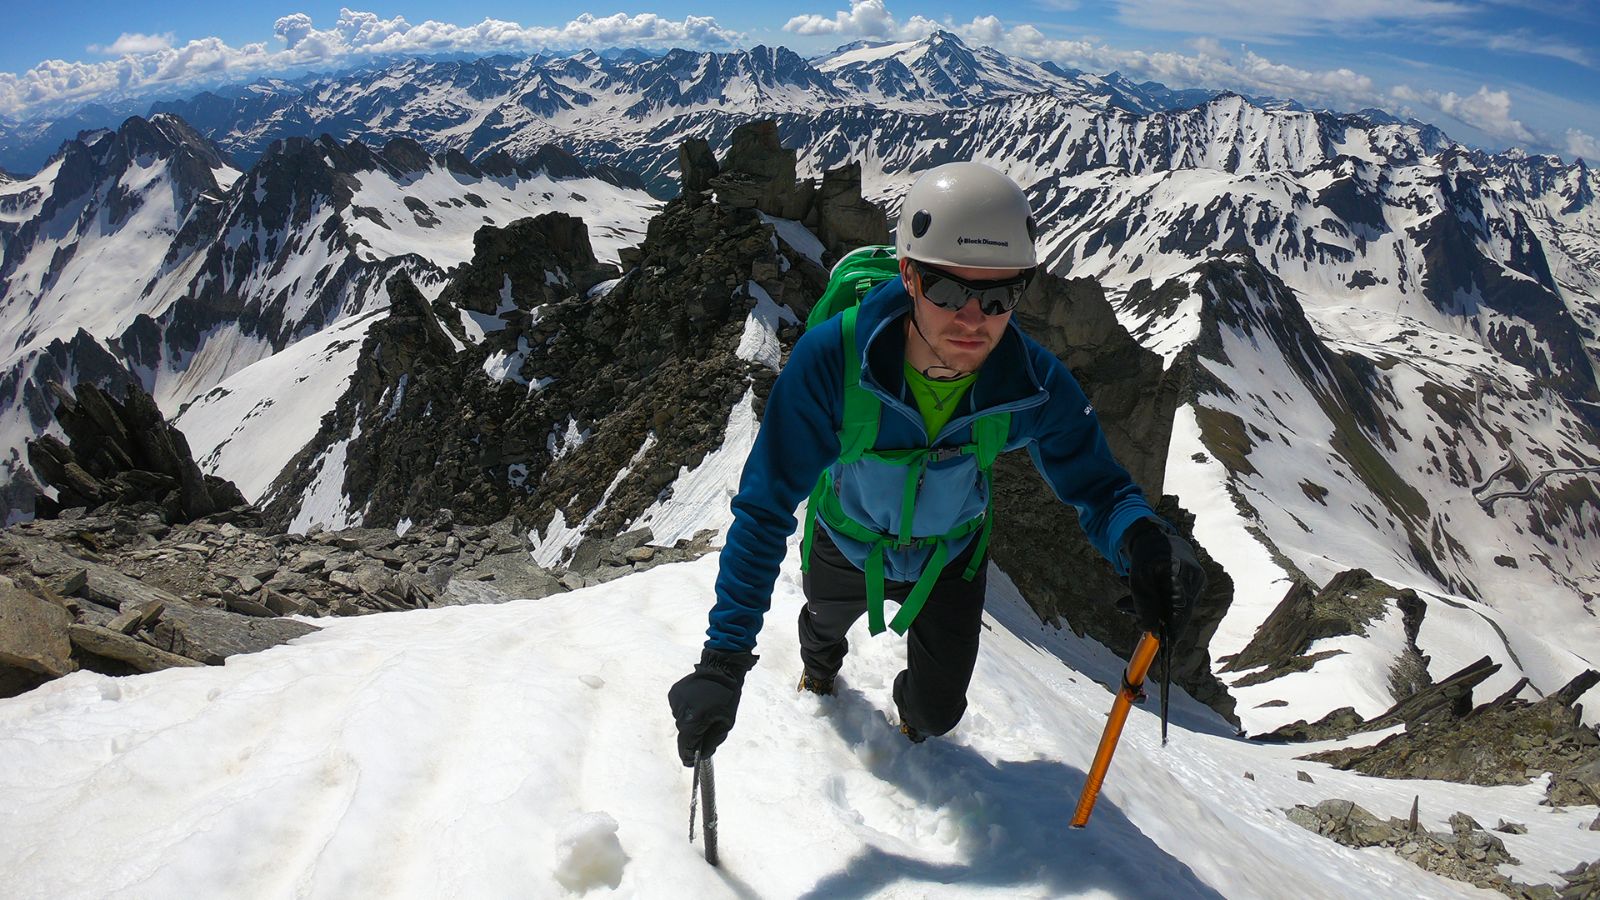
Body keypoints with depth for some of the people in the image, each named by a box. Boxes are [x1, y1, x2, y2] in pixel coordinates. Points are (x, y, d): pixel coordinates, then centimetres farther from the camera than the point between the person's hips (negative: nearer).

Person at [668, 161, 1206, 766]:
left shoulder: (1036, 384, -33)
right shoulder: (831, 357, -41)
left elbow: (1096, 486, -19)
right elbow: (766, 509, -35)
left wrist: (1140, 537, -46)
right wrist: (724, 658, -41)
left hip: (949, 557, 1)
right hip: (844, 544, 0)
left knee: (938, 712, 14)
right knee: (825, 622, 33)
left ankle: (914, 711, 56)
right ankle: (821, 666, 74)